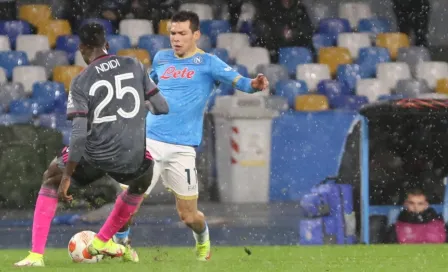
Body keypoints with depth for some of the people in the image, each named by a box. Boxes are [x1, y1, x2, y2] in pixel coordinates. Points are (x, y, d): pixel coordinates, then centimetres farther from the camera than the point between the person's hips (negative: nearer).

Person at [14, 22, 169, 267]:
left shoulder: (81, 82, -4)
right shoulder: (134, 66, 3)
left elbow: (79, 133, -11)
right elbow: (161, 108, 7)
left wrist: (66, 177, -6)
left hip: (95, 156, -2)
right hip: (133, 159, 2)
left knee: (51, 179, 26)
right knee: (141, 183, 39)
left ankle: (36, 254, 15)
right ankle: (102, 241, 45)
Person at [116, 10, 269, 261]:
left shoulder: (207, 62, -2)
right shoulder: (161, 59, 11)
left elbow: (237, 80, -17)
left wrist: (253, 85, -36)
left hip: (182, 149, -3)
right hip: (150, 141, 3)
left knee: (188, 216, 3)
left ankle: (202, 239, 37)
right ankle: (119, 244, 14)